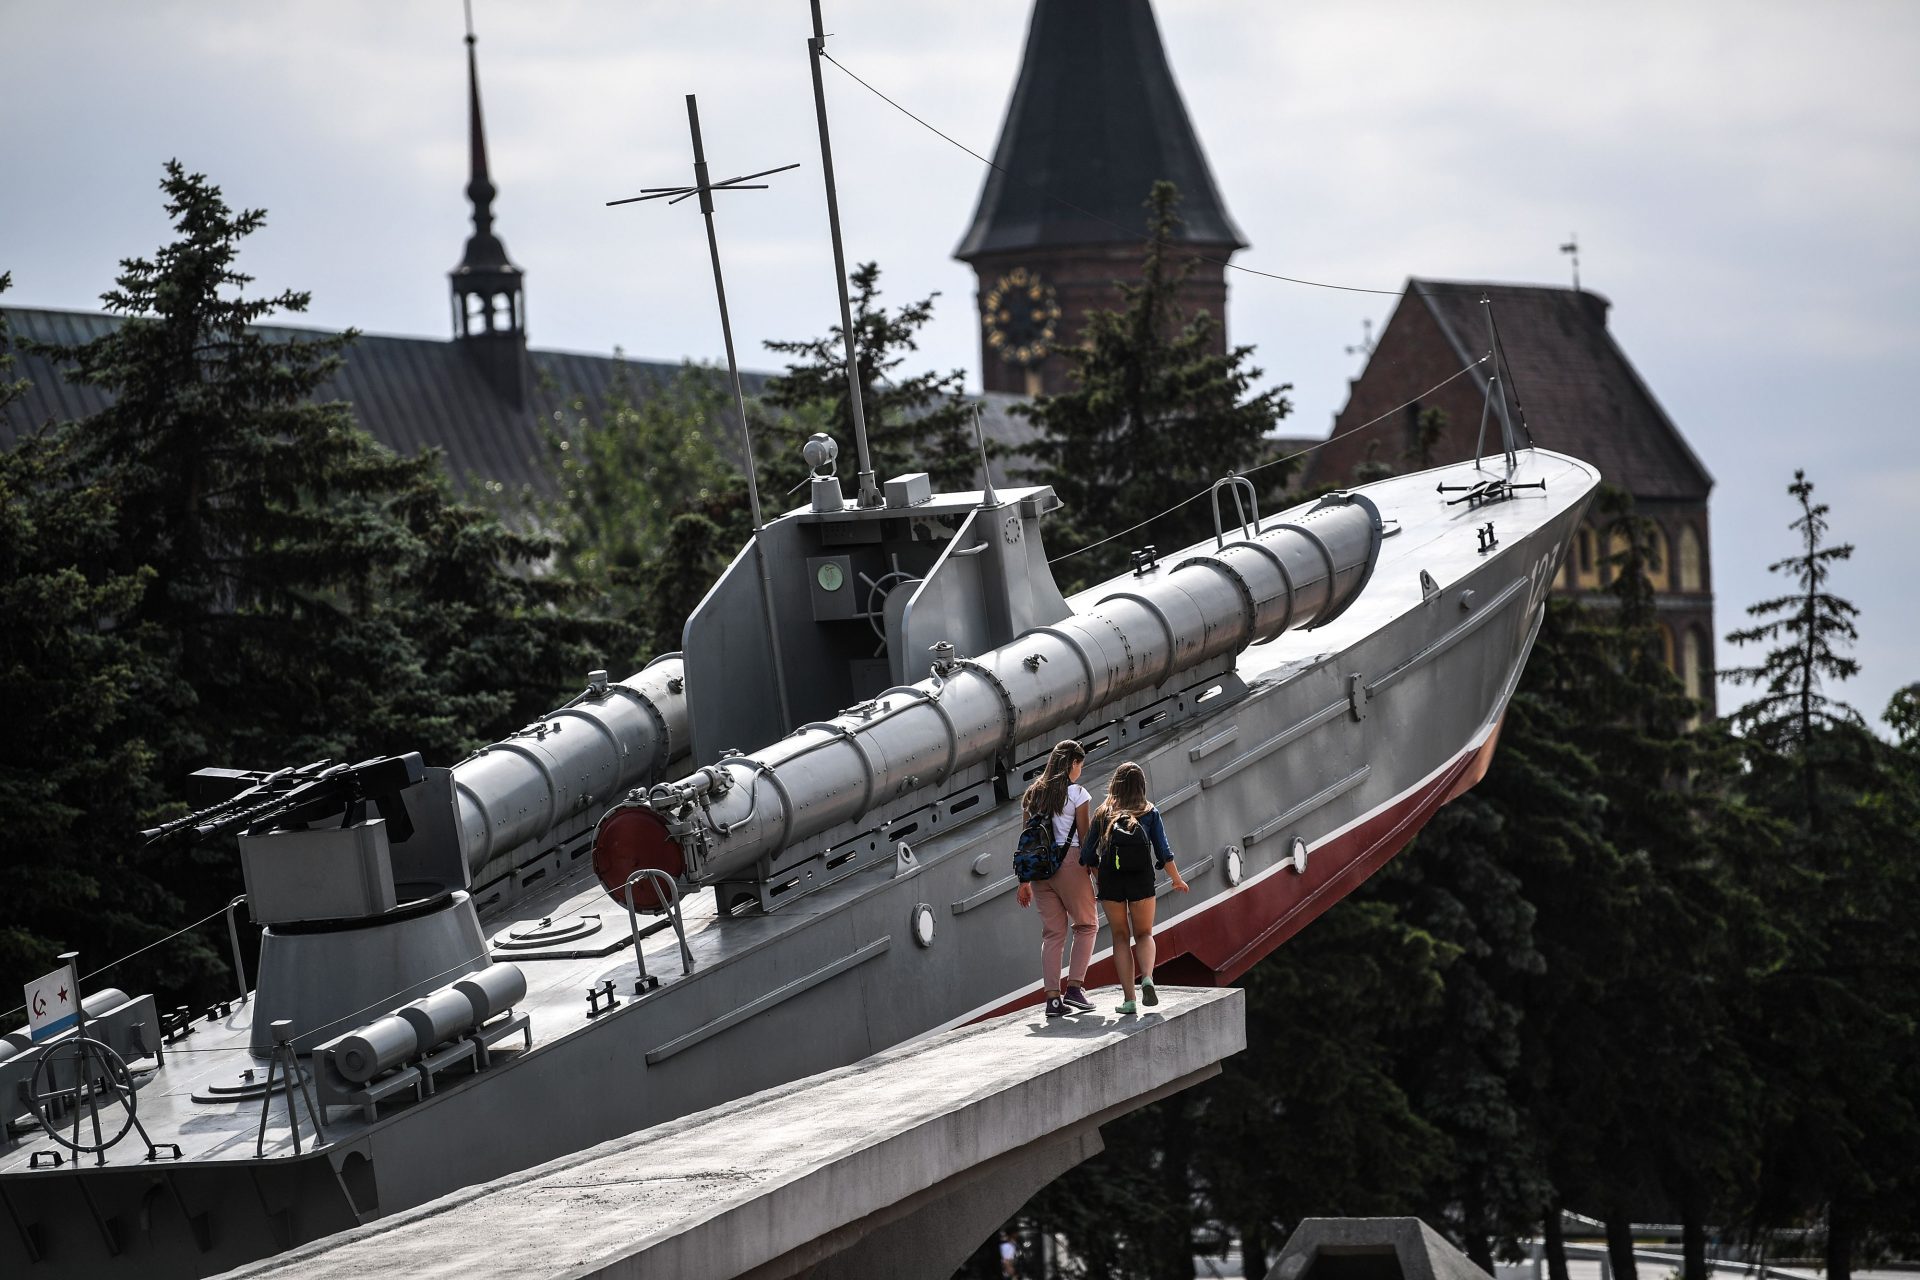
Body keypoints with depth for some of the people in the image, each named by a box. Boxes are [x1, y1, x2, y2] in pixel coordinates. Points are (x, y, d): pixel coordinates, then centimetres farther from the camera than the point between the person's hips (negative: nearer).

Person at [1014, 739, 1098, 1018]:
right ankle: (1075, 986, -3)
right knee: (1086, 925, 9)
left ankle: (1053, 997, 1)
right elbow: (1084, 837, -6)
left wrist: (1024, 881, 15)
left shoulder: (1033, 795, 12)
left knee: (1052, 932, 8)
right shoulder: (1076, 793, -4)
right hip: (1069, 863, -5)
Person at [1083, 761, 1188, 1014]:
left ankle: (1129, 998, 2)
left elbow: (1087, 855, 5)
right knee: (1144, 934, 13)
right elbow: (1163, 853, 0)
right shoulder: (1150, 813, 5)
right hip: (1141, 880, 0)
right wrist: (1177, 879, 15)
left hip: (1110, 880, 1)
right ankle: (1147, 977, -16)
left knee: (1121, 937, 10)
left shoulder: (1103, 814, 8)